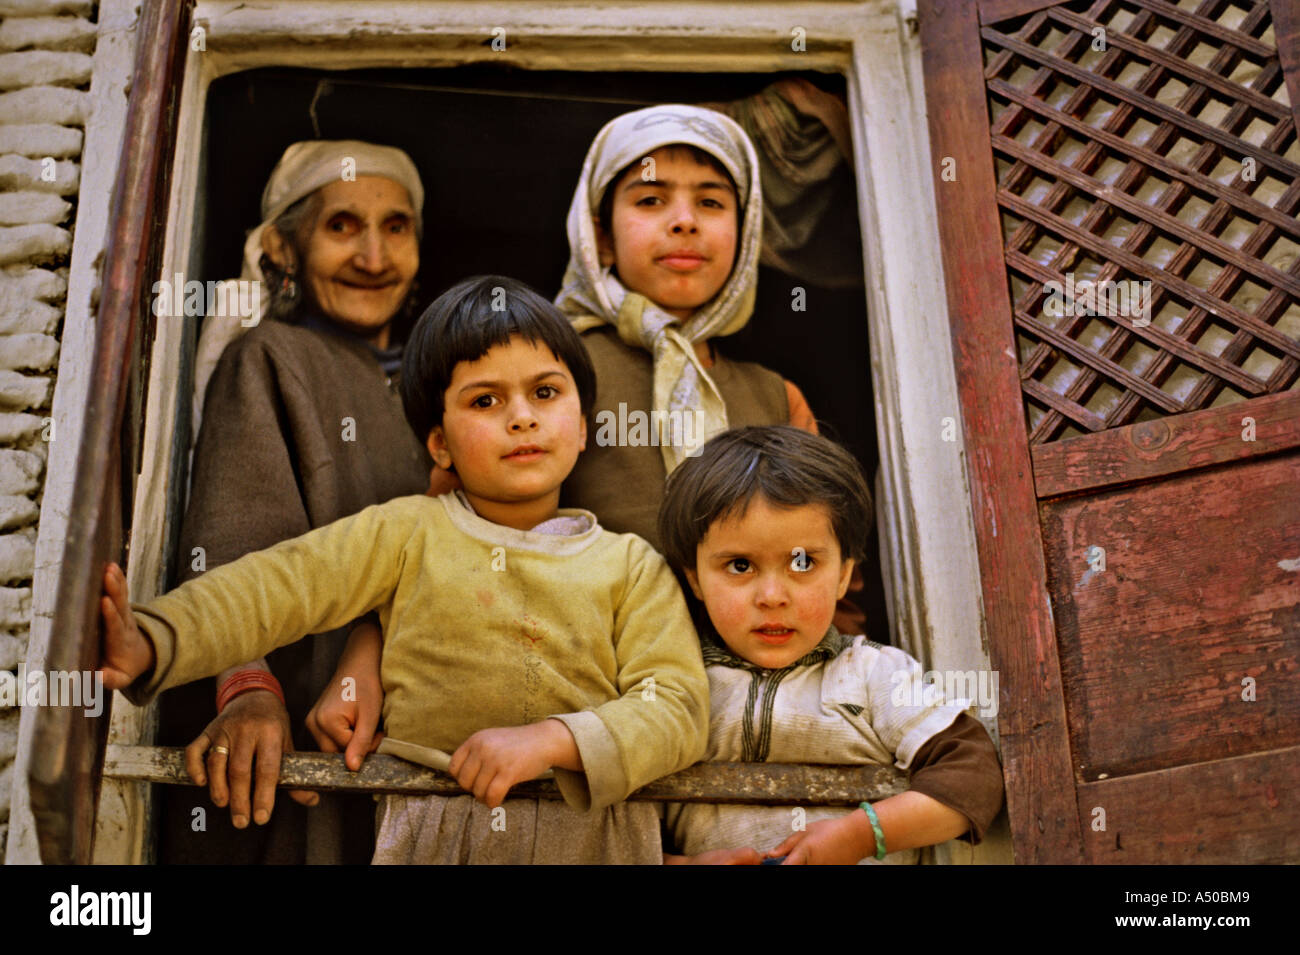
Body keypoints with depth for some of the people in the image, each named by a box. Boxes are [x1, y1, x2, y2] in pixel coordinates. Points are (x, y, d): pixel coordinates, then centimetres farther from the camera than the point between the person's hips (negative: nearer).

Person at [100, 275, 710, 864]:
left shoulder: (632, 565, 9)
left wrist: (551, 740, -15)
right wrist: (150, 642, -18)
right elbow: (276, 585, -2)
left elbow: (677, 707, 0)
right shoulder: (408, 531, 8)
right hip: (428, 837, 0)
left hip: (594, 835, 1)